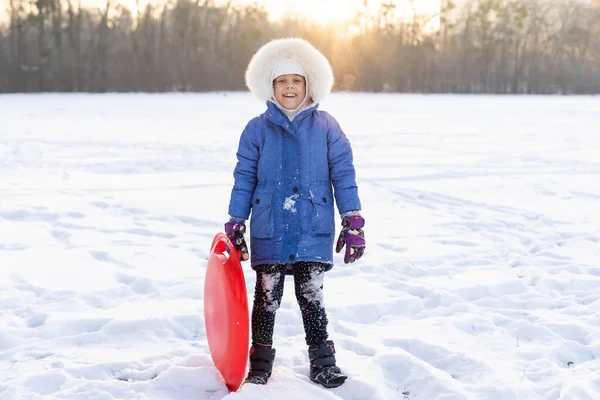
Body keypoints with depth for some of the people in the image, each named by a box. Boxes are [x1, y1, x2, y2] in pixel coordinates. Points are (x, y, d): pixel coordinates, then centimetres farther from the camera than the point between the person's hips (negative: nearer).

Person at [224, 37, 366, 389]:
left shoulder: (326, 126, 3)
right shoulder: (257, 129, 4)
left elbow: (343, 174, 2)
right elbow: (244, 178, 5)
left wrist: (353, 221, -2)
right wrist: (235, 225, 3)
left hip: (314, 231, -1)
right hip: (269, 232, 1)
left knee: (311, 296, 4)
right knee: (267, 297, 9)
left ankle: (323, 361, 16)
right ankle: (260, 363, 22)